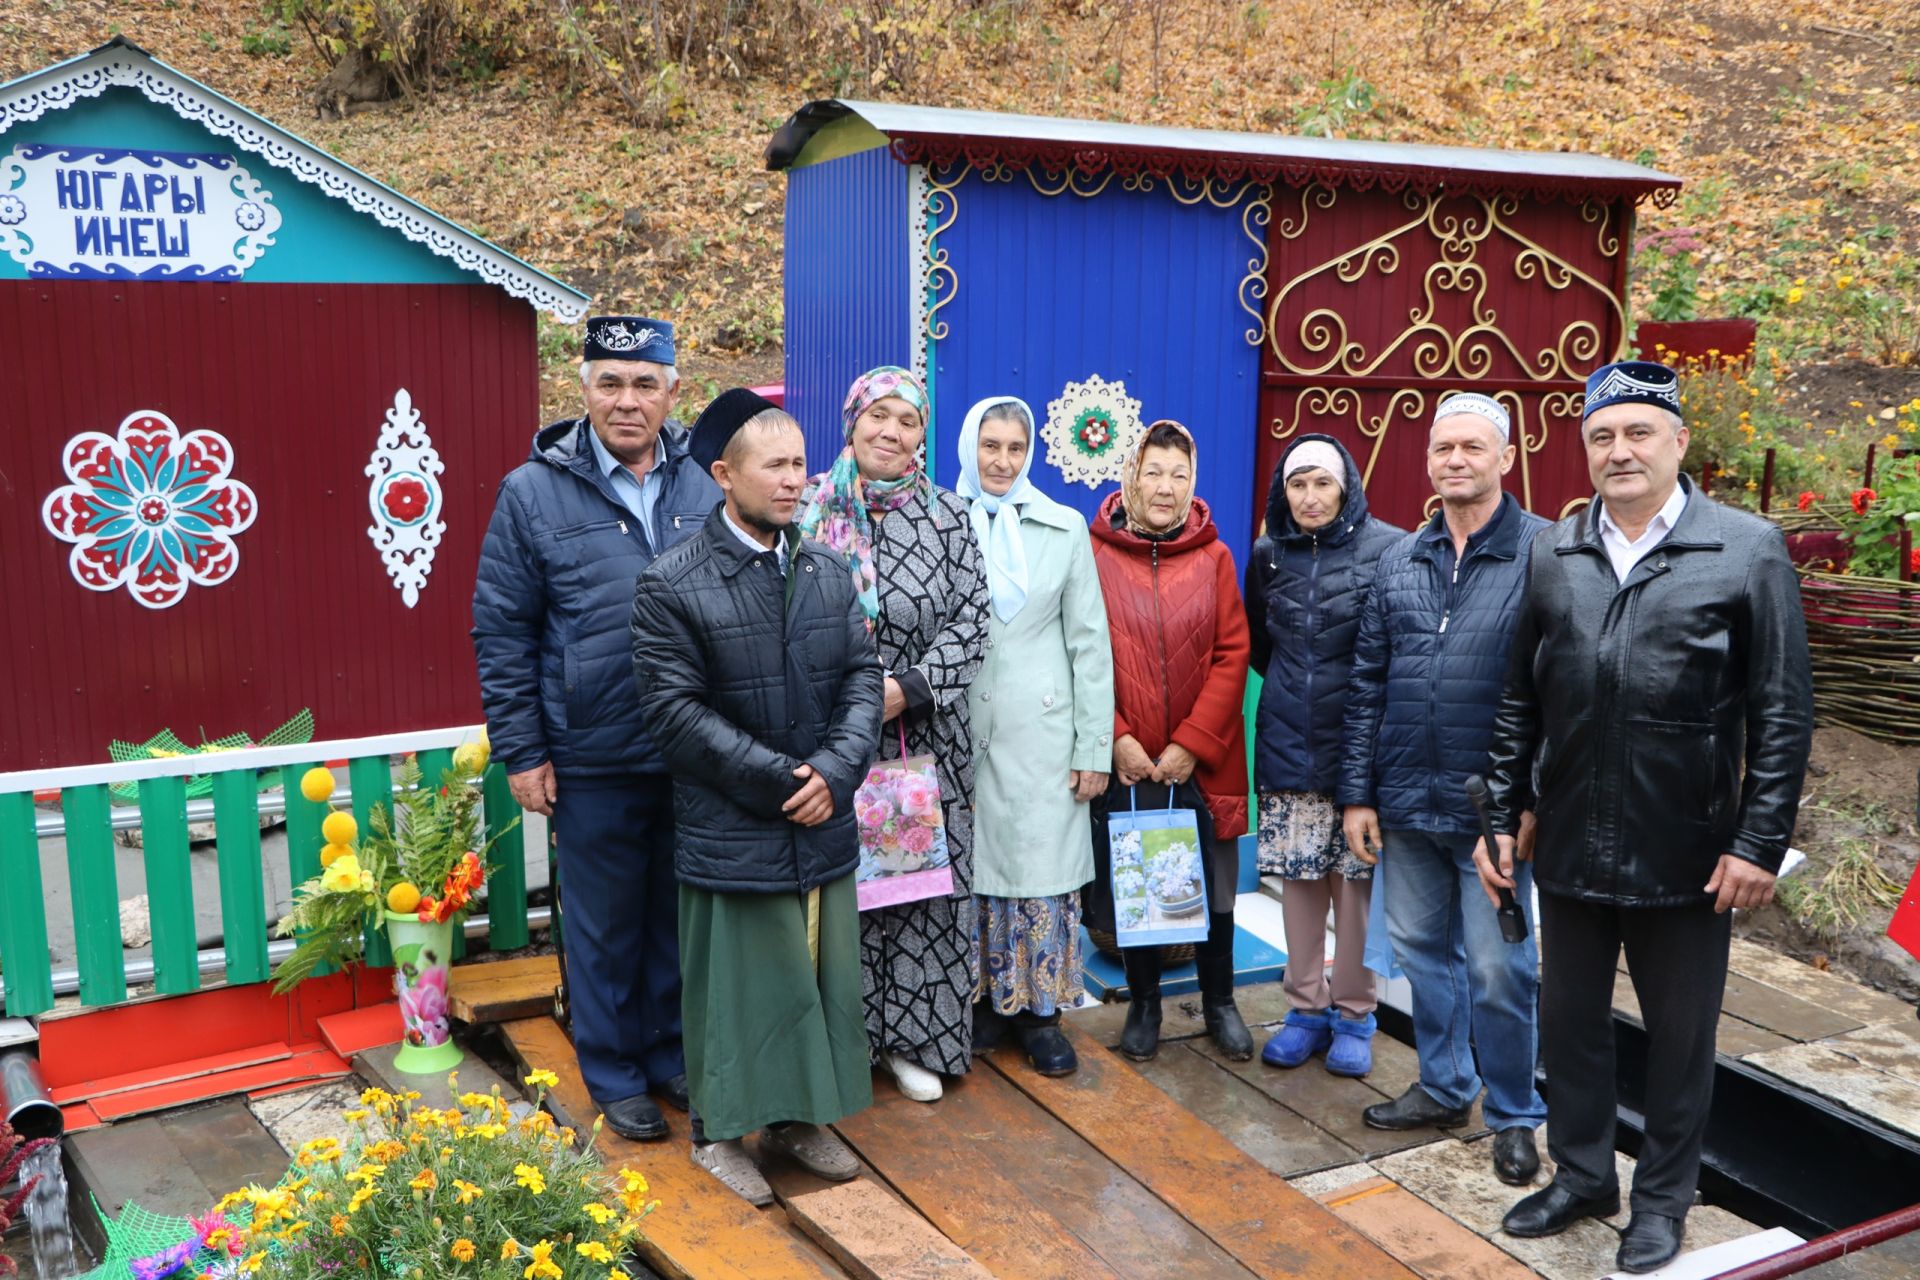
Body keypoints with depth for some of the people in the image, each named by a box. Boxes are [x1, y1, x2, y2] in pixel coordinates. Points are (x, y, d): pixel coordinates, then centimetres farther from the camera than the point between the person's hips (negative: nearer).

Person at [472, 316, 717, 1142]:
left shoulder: (706, 487, 1)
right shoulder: (534, 493, -5)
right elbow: (500, 632, -3)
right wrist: (520, 752, -6)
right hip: (593, 759, -2)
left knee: (680, 917, 16)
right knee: (605, 925, 12)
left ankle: (671, 1053, 35)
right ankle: (614, 1074, 30)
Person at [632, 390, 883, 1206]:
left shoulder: (827, 574, 6)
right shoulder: (671, 586, -11)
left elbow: (862, 678, 4)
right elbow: (676, 711, -15)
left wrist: (836, 770, -13)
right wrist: (780, 780, -18)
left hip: (823, 827, 5)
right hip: (731, 837, -5)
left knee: (823, 976, 15)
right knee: (737, 984, 8)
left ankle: (796, 1116, 35)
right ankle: (720, 1131, 28)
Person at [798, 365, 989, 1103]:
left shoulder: (945, 514, 3)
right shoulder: (811, 508, 1)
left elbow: (971, 622, -2)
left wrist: (906, 690, -14)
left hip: (925, 734, 1)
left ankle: (913, 1038, 21)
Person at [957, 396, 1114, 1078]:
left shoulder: (1065, 529, 5)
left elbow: (1090, 643, 4)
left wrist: (1095, 747, 0)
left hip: (1041, 731, 0)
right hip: (960, 731, 0)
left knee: (1044, 867, 1)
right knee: (971, 865, 6)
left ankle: (1039, 1010, 15)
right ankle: (983, 999, 22)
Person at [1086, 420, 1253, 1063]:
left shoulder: (1214, 557, 2)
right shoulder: (1096, 553, -3)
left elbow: (1232, 656, -2)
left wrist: (1192, 744, -10)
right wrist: (1117, 739, -12)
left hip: (1200, 762, 1)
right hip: (1124, 761, -1)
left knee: (1213, 883, 11)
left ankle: (1219, 1002, 30)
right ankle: (1143, 1003, 29)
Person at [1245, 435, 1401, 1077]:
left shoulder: (1385, 548, -7)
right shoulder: (1268, 555, 8)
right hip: (1289, 744, 4)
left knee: (1356, 876, 3)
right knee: (1299, 875, 7)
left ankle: (1353, 1013, 17)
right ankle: (1306, 1007, 20)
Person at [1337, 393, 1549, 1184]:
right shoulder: (1400, 560, 7)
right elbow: (1367, 684, 9)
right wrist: (1357, 791, 7)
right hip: (1406, 801, 5)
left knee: (1499, 968, 4)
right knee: (1421, 949, 17)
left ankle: (1514, 1115, 24)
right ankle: (1442, 1087, 35)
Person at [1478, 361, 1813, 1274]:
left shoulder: (1747, 550, -5)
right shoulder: (1552, 555, 4)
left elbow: (1783, 714, -6)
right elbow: (1517, 702, 8)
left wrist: (1762, 841, -10)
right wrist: (1502, 817, 6)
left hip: (1686, 854, -3)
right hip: (1571, 848, 3)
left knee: (1679, 1033, 12)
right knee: (1569, 1019, 16)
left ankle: (1663, 1198, 31)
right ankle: (1581, 1174, 35)